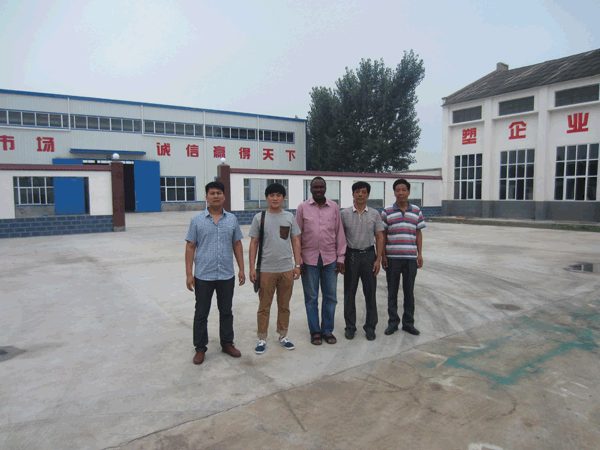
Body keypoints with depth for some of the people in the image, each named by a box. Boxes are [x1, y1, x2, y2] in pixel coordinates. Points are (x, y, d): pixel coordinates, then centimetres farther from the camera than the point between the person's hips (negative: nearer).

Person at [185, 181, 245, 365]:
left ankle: (227, 343, 29)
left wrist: (241, 269, 5)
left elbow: (237, 245, 10)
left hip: (227, 275, 2)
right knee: (201, 313, 7)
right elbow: (190, 247, -2)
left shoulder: (232, 219, 6)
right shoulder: (197, 220, -2)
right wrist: (189, 273, -7)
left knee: (226, 311, 13)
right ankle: (200, 348, 21)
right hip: (203, 276, -2)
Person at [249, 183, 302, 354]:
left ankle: (283, 335, 28)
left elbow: (295, 241, 8)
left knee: (284, 305, 13)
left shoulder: (289, 217, 5)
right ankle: (262, 339, 18)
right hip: (266, 269, -2)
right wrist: (252, 268, -3)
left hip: (286, 269, 2)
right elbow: (254, 243, 2)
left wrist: (297, 265, 3)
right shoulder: (259, 218, 1)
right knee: (264, 306, 5)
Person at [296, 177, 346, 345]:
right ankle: (315, 331, 20)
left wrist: (340, 257, 3)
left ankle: (327, 330, 21)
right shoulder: (303, 207, 2)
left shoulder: (334, 207, 6)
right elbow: (297, 235, 3)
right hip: (309, 259, -1)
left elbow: (339, 233, 8)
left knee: (330, 296, 7)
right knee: (311, 298, 6)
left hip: (330, 259, 2)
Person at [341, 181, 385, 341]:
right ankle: (350, 326, 19)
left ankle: (370, 326, 19)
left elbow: (380, 237, 4)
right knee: (349, 292, 6)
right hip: (351, 255, 0)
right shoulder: (344, 214, 2)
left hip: (369, 255, 1)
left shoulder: (374, 214, 4)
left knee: (370, 292, 5)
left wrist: (378, 259, -3)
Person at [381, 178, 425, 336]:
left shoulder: (416, 211, 7)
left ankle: (408, 323, 21)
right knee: (392, 291, 7)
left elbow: (418, 234, 10)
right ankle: (393, 322, 19)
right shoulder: (387, 211, 1)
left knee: (409, 291, 9)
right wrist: (383, 255, -2)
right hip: (392, 258, -1)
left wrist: (420, 254, 6)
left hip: (410, 258, 2)